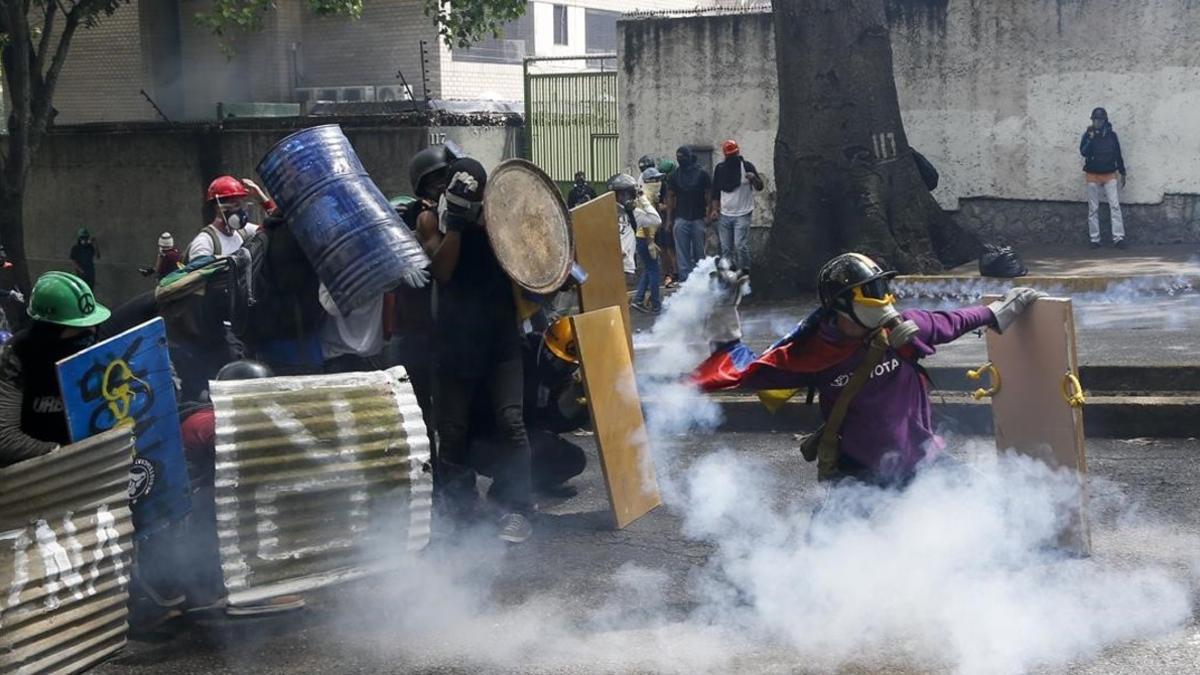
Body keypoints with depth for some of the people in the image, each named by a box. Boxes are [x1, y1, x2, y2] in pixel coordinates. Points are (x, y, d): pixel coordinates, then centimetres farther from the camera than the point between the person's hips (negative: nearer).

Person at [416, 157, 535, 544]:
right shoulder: (432, 223, 1)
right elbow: (442, 270, -13)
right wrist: (455, 222, -20)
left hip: (501, 340, 0)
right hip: (454, 341, 1)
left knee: (511, 421, -11)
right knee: (452, 427, 6)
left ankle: (516, 509, -9)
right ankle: (458, 496, 25)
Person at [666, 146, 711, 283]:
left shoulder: (702, 174, 1)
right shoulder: (675, 175, 7)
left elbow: (708, 195, 3)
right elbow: (670, 197, 9)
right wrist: (669, 219, 4)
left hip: (698, 218, -1)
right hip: (681, 219, 1)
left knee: (699, 251, 4)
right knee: (682, 252, -3)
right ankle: (684, 278, -4)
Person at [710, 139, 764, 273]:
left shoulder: (746, 166, -2)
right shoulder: (719, 169, 10)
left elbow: (759, 187, -4)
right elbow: (715, 192, 16)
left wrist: (753, 178, -25)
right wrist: (715, 209, 7)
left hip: (742, 214, -4)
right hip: (724, 215, 4)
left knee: (741, 246, -12)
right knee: (726, 248, 5)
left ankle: (745, 272, -5)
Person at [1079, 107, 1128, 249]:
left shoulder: (1111, 135, 3)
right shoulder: (1088, 135, -2)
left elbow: (1118, 155, 9)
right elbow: (1083, 152, -16)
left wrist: (1122, 173, 11)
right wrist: (1090, 138, -27)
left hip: (1110, 175, 1)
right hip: (1092, 175, -1)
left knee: (1115, 206, -9)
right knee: (1093, 209, 3)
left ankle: (1118, 237, -12)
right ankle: (1094, 239, 7)